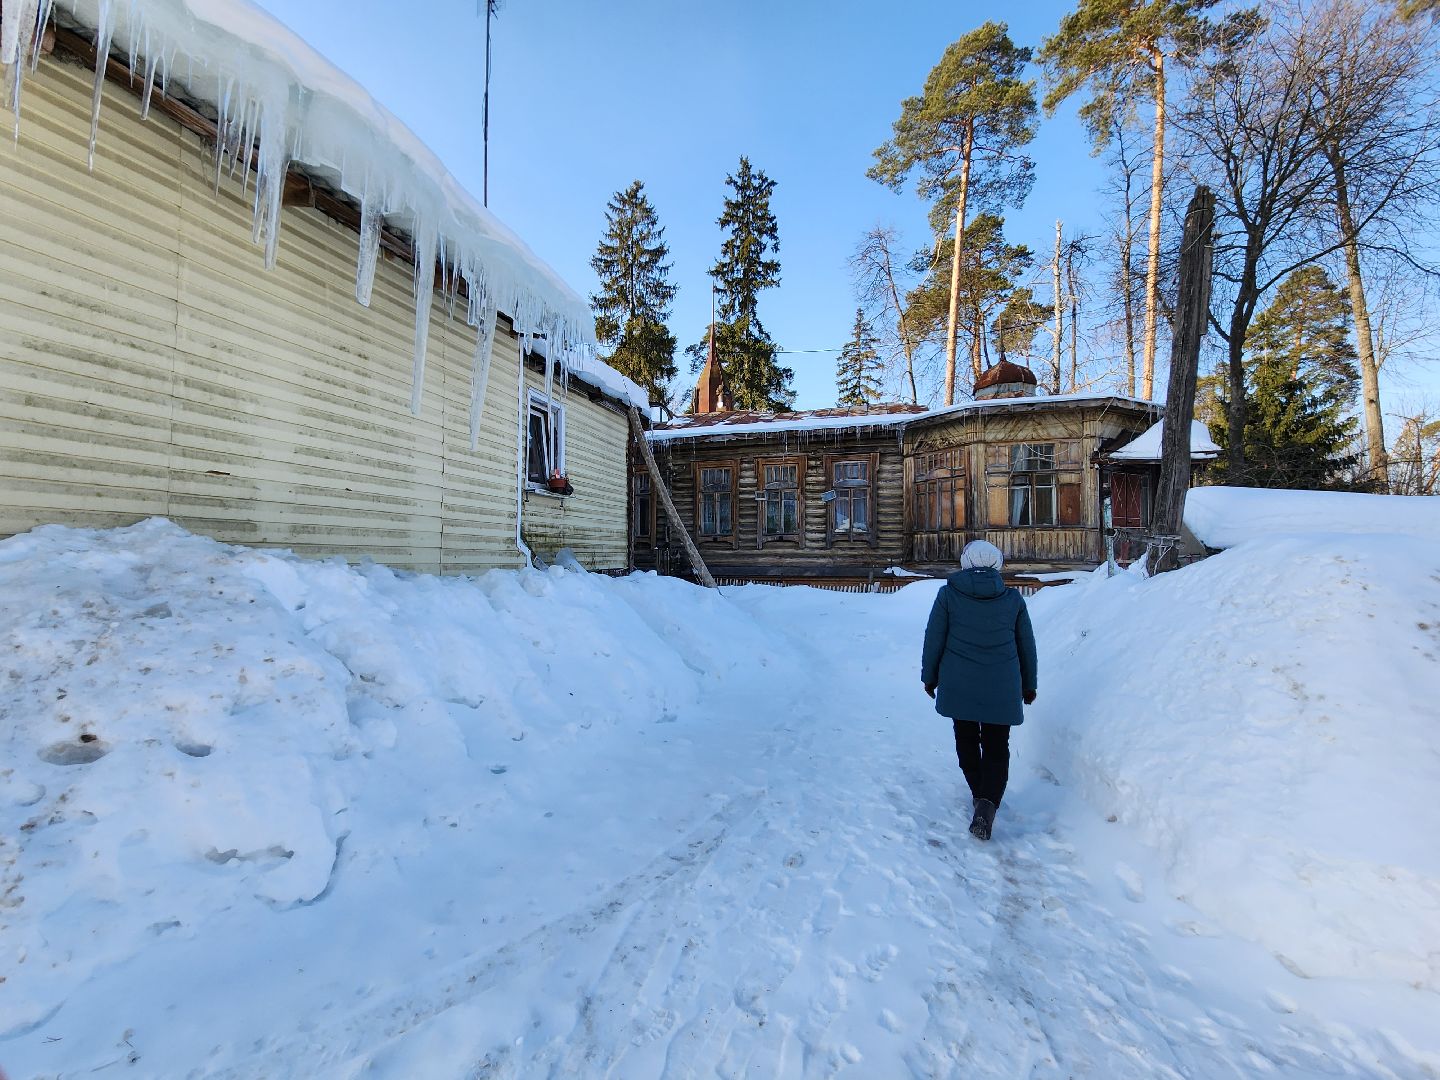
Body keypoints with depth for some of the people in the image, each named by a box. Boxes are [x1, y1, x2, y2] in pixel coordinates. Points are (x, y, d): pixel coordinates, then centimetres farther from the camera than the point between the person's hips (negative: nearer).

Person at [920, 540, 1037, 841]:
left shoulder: (948, 594, -4)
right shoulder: (1013, 598, 3)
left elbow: (934, 640, -2)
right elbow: (1027, 646, 11)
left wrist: (929, 676, 10)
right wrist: (1028, 684, 23)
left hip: (958, 685, -1)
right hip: (1001, 688, 1)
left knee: (966, 739, 19)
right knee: (997, 746, 7)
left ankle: (980, 794, 29)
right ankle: (988, 801, -12)